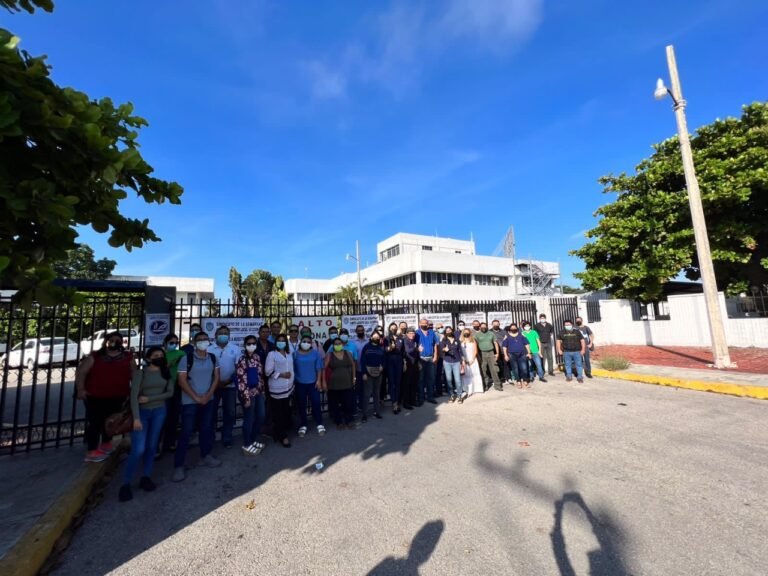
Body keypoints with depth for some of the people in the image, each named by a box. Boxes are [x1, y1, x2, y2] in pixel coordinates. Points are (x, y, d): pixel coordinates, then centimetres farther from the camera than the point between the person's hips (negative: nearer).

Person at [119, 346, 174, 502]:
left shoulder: (166, 373, 4)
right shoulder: (140, 373, -6)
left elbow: (170, 393, -1)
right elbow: (134, 396, -13)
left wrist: (149, 398, -12)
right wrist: (136, 418, -20)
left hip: (159, 411, 3)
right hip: (142, 412, -3)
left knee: (152, 446, 8)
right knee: (138, 449, -8)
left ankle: (146, 477, 21)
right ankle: (125, 483, 7)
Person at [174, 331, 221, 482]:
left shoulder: (213, 358, 1)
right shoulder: (186, 359, -11)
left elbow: (216, 377, 3)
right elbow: (182, 381, -12)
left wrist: (208, 395, -8)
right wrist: (197, 398, -13)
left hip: (208, 400, 4)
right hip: (190, 402, -4)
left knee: (207, 429, 14)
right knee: (186, 433, 0)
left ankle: (206, 455, 32)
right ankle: (178, 466, 13)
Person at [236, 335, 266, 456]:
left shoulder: (257, 357, 6)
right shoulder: (242, 359, -15)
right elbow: (241, 380, -17)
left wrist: (262, 389, 11)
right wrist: (246, 397, -17)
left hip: (258, 391, 7)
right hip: (249, 393, -7)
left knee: (261, 416, 14)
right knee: (249, 419, 5)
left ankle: (254, 440, 32)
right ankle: (246, 445, 23)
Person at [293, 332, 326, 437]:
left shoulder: (316, 353, -4)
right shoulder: (295, 354, -3)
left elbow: (319, 367, -1)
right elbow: (293, 369, 1)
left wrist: (319, 380, -6)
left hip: (313, 383, -1)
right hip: (300, 383, 1)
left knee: (316, 403, 2)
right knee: (301, 405, 10)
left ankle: (319, 424, 18)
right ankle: (303, 426, 25)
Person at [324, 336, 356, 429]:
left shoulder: (348, 354, 4)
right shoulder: (329, 355, -3)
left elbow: (353, 366, 11)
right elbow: (324, 368, -5)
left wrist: (353, 378, 9)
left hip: (347, 384, 2)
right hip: (333, 385, -1)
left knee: (348, 403, 7)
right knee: (335, 404, 7)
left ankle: (349, 420, 25)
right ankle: (338, 422, 24)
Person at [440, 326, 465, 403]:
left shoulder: (457, 341, 8)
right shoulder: (444, 341, 3)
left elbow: (460, 351, 11)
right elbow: (441, 348, -14)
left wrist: (463, 361, 7)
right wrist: (444, 349, -37)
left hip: (456, 362, 0)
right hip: (447, 362, 0)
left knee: (457, 379, -4)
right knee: (449, 379, 3)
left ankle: (459, 395, 8)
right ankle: (452, 395, 15)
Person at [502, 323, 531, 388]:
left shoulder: (521, 334, 10)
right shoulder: (507, 336, 5)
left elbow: (526, 344, 10)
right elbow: (504, 346, 4)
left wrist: (529, 352, 4)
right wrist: (505, 355, -3)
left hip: (522, 354, 1)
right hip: (512, 355, -1)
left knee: (524, 368, -3)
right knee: (515, 369, 3)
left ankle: (525, 382, 11)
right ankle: (518, 382, 14)